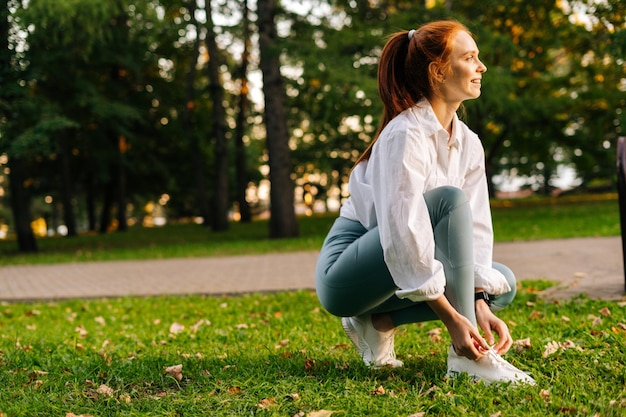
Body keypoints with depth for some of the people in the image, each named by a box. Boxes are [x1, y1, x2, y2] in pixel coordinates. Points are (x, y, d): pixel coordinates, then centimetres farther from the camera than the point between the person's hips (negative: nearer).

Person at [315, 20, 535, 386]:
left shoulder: (468, 143, 3)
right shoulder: (406, 135, -21)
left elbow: (476, 229, -2)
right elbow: (402, 233, -28)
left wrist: (481, 307, -16)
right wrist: (452, 318, -30)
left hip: (396, 270, 8)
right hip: (344, 276, -8)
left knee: (504, 284, -3)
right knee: (449, 199, -27)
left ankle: (379, 322, 0)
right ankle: (466, 357, -27)